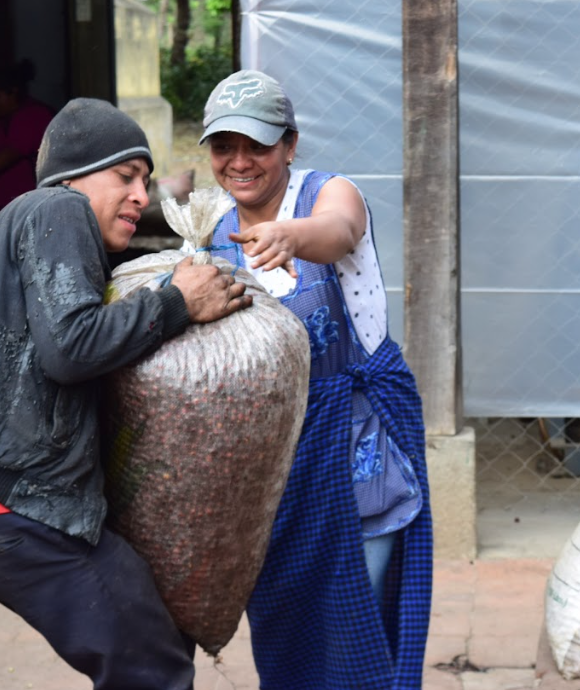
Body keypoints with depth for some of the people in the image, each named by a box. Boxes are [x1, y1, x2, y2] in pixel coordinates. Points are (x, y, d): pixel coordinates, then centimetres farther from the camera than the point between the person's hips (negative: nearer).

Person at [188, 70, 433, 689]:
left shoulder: (331, 194, -13)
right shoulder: (220, 237, 4)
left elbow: (336, 232, -39)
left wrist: (288, 236, -60)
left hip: (356, 428, -5)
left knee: (355, 609, -3)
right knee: (283, 609, 11)